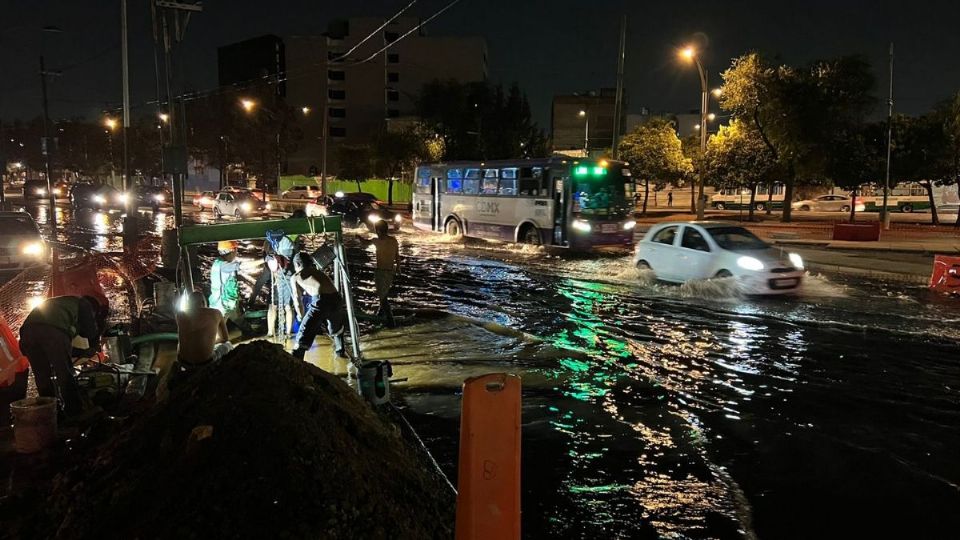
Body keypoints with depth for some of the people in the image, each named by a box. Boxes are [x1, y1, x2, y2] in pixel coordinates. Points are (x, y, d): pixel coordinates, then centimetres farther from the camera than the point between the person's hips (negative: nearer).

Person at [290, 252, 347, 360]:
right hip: (336, 299, 5)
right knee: (336, 327, 34)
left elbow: (297, 300, 23)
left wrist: (301, 316, 39)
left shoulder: (296, 277, 20)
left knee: (303, 338, -2)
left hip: (320, 301, -5)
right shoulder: (318, 271, 32)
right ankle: (340, 351, 48)